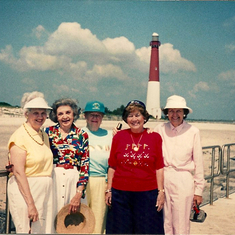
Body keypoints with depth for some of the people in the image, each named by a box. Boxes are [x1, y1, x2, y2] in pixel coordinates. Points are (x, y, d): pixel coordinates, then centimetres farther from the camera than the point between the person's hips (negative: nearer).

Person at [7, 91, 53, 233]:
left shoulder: (44, 135, 11)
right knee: (28, 230, -2)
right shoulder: (19, 136, -12)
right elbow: (19, 172, -17)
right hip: (25, 190, -7)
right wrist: (30, 204, -21)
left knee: (44, 229, 10)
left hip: (45, 191, 7)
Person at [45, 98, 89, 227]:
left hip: (74, 180, 1)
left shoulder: (82, 135, 4)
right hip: (53, 178, 0)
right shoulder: (49, 132, 4)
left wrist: (79, 193, -7)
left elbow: (85, 164, 1)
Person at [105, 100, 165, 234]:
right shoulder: (119, 136, 4)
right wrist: (109, 190, 3)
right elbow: (112, 166, 5)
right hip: (121, 193, 1)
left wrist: (161, 191, -2)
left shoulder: (155, 137, 2)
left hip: (147, 193, -1)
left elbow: (159, 167, 2)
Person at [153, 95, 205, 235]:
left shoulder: (193, 132, -1)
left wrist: (198, 190, 2)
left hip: (183, 181, -2)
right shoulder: (160, 129, 3)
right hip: (162, 180, 2)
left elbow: (198, 162, 2)